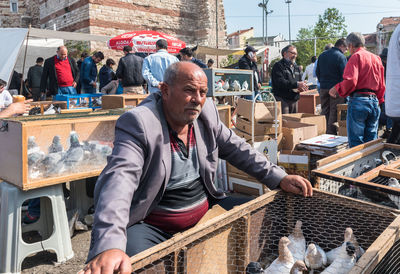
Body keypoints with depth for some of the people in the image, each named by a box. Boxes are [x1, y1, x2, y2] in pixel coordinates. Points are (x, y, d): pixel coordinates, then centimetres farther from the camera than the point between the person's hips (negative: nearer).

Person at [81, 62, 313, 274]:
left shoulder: (207, 111, 1)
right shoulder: (138, 122, -19)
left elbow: (236, 148, 10)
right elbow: (120, 178, -33)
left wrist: (279, 178, 1)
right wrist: (108, 246, -47)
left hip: (205, 210, 7)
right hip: (152, 227, -6)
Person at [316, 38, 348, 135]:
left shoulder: (322, 55, 11)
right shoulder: (341, 56, -10)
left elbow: (317, 72, 17)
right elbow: (344, 75, -13)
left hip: (323, 88, 6)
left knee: (325, 112, 12)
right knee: (334, 113, 0)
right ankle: (331, 134, 3)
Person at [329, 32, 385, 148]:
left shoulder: (356, 57, -5)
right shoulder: (376, 58, 16)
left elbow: (350, 81, -18)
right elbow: (382, 85, 17)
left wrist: (336, 89, -3)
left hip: (358, 102, -7)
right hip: (374, 102, 7)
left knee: (355, 142, -2)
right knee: (371, 142, 12)